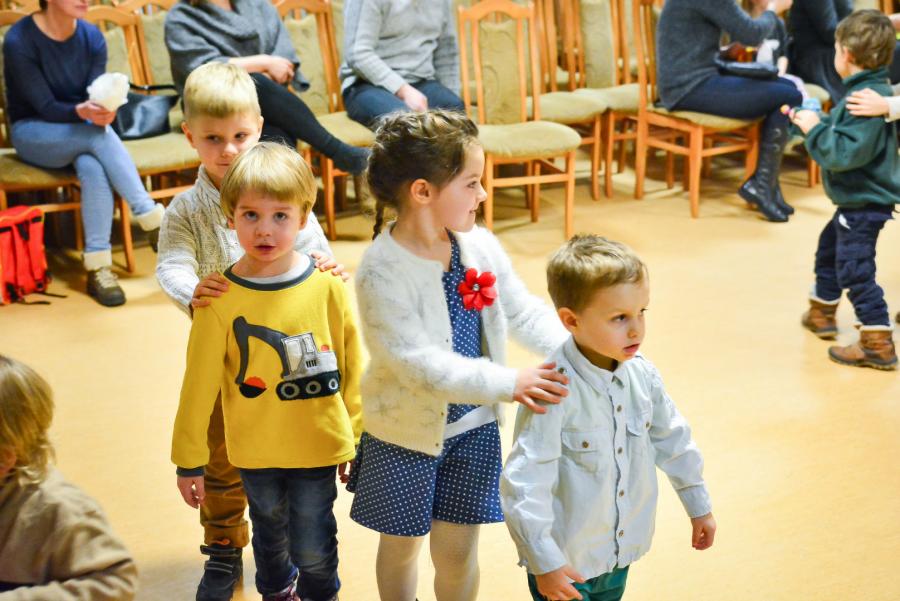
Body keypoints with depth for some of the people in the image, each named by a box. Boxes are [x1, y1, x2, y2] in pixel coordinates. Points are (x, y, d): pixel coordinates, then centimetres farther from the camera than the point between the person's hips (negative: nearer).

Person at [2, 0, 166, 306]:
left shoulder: (92, 37, -4)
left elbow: (96, 98, -9)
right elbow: (46, 107, -17)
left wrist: (103, 111, -33)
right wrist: (83, 111, -37)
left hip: (80, 133, 3)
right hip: (33, 133, -3)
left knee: (93, 169, -33)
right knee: (100, 135, -33)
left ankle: (98, 268, -34)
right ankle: (153, 220, -30)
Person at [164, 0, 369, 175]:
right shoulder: (180, 20, 3)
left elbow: (285, 56, 6)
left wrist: (265, 79, -14)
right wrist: (264, 63, -12)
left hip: (268, 105, 3)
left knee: (279, 141, -33)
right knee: (254, 85, -35)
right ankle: (339, 152, -32)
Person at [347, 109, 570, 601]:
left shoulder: (480, 246, -6)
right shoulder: (383, 271, -25)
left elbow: (524, 312, 4)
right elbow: (419, 363, -30)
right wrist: (508, 383, -35)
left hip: (474, 427, 4)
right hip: (407, 431, -4)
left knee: (457, 548, 13)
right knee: (401, 544, 16)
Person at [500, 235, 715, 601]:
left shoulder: (643, 375, -7)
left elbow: (672, 440, 10)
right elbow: (524, 484, -26)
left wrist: (699, 505, 20)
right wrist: (544, 562, -24)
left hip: (622, 551, 6)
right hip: (565, 561, -6)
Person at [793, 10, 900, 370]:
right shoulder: (870, 91, 6)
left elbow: (847, 152, -33)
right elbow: (849, 134, 17)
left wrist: (816, 129, -22)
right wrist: (814, 122, 15)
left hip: (865, 204, -11)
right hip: (857, 200, 12)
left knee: (855, 270, -8)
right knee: (829, 247, 28)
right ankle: (822, 313, 46)